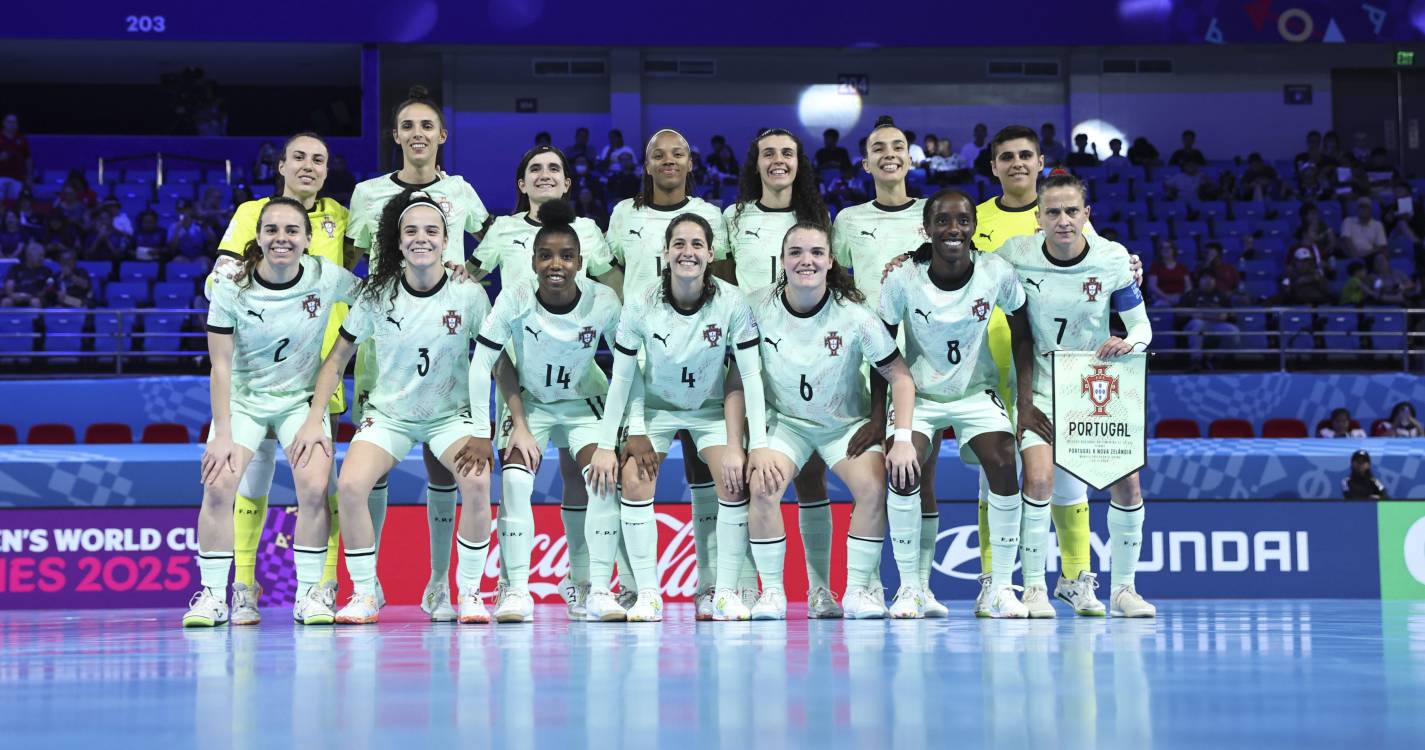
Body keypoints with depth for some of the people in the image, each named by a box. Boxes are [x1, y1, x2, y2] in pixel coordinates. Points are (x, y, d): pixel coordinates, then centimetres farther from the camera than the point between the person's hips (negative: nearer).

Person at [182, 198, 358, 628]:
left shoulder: (327, 278, -15)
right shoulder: (232, 286, -15)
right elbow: (221, 366, -12)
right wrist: (222, 435, -15)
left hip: (303, 399, 0)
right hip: (243, 399, 0)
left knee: (314, 488, -19)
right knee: (219, 485, -18)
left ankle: (308, 593, -5)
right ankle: (213, 595, -6)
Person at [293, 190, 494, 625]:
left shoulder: (469, 294, -10)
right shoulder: (377, 294, -7)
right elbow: (338, 358, 0)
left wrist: (485, 432, -11)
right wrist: (314, 420, -7)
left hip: (452, 413, -1)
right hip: (388, 413, 1)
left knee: (477, 481, -29)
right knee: (350, 485, -24)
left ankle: (469, 593, -12)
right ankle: (364, 595, -8)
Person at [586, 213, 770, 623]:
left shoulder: (731, 302, -21)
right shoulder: (640, 303, -19)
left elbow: (751, 374, -18)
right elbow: (621, 378, -13)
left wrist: (759, 445, -23)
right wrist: (605, 446, -14)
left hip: (712, 408, 0)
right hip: (655, 406, 0)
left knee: (736, 480, -20)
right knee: (632, 480, -18)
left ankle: (726, 591, -11)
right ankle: (647, 593, -12)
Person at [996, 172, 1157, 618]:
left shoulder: (1113, 259, -11)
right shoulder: (1015, 255, -13)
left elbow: (1142, 326, -4)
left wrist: (1129, 343, -28)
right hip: (1040, 390, -2)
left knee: (1126, 482, -5)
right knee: (1040, 479, -20)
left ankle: (1123, 588, 12)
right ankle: (1034, 587, -6)